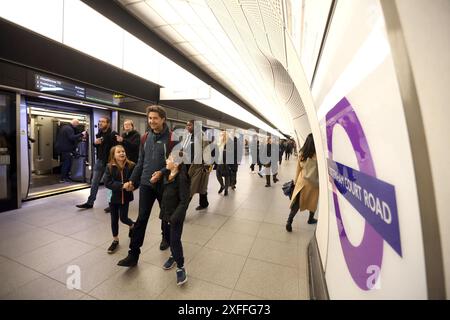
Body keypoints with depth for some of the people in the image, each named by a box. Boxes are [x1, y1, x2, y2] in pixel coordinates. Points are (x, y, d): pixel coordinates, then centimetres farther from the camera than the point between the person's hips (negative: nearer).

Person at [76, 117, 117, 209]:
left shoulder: (113, 134, -15)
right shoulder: (99, 134, 8)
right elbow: (97, 146, 21)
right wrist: (95, 143, -1)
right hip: (99, 161, 7)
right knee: (94, 183, 12)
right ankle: (90, 202, 25)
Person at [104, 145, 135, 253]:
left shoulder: (131, 166, -11)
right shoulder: (109, 167, -9)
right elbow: (107, 183, -15)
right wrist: (121, 185, -26)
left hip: (125, 196, -1)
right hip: (113, 196, 2)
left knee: (123, 218, 6)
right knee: (114, 219, 13)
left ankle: (133, 225, 41)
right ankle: (115, 240, 33)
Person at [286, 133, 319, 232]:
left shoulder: (302, 153, -5)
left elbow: (298, 168, 4)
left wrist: (295, 180, 14)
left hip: (302, 181, 3)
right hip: (313, 182, -3)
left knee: (297, 202, 6)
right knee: (312, 201, 20)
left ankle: (289, 221, 0)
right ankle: (311, 219, 40)